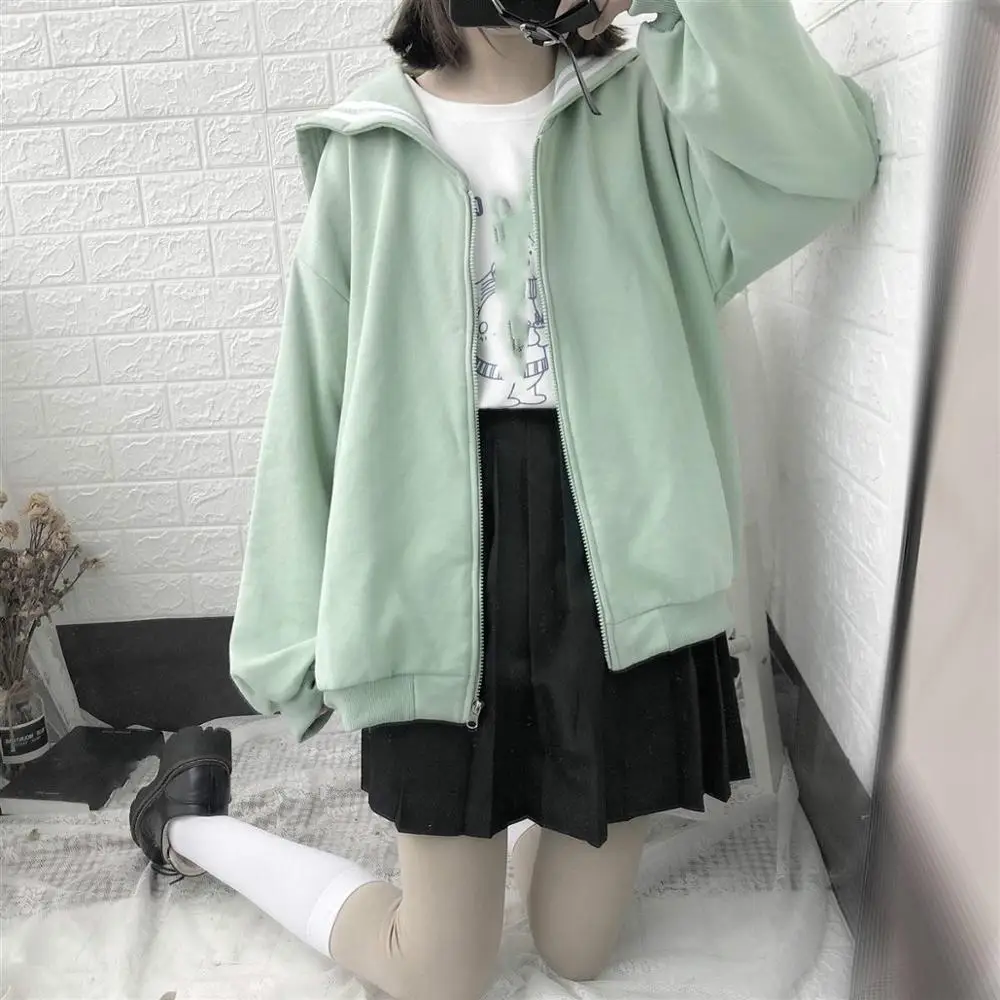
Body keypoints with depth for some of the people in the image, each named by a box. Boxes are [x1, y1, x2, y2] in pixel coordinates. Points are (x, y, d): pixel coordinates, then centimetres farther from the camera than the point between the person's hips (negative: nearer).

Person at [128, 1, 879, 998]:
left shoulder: (642, 108, 7)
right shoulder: (371, 144, 6)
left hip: (614, 553, 2)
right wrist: (304, 632, 2)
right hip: (439, 557, -1)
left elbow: (827, 160, -12)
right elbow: (317, 389, 3)